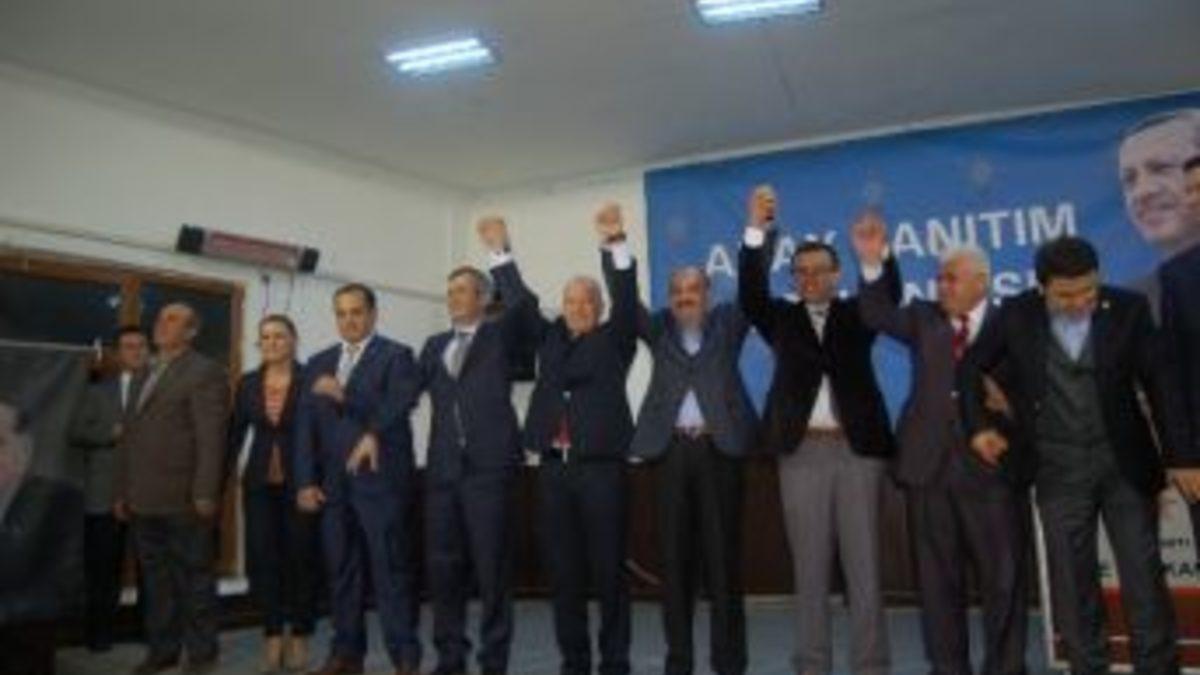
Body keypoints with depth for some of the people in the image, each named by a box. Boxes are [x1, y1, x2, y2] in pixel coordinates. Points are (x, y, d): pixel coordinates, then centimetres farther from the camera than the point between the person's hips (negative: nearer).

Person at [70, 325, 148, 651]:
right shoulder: (98, 390, 11)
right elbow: (76, 434, 2)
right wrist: (113, 433, -11)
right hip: (106, 493, 1)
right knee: (103, 566, 5)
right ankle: (99, 632, 18)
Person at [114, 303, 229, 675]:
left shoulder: (205, 372, -5)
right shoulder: (144, 375, 21)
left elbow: (211, 437, -13)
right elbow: (129, 436, 21)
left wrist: (205, 493, -19)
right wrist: (121, 491, 16)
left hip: (184, 499, -7)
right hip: (145, 500, 7)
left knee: (194, 578, 2)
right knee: (156, 581, 13)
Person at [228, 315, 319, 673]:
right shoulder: (247, 383, 7)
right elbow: (235, 434, 8)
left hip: (300, 482, -3)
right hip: (259, 483, 3)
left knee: (301, 558, 4)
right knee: (262, 558, 1)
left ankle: (299, 636, 17)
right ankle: (273, 635, 13)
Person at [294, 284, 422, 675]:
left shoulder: (396, 356, 1)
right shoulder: (320, 363, 16)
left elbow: (396, 410, -12)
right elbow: (306, 426, 11)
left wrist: (343, 397, -17)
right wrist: (306, 481, 2)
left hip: (381, 480, -5)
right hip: (333, 484, 5)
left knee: (391, 569, -4)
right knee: (342, 571, 8)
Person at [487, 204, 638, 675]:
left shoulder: (614, 338, 6)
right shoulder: (550, 336, 17)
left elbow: (626, 298, -8)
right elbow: (521, 302, 12)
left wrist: (613, 244, -21)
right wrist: (501, 252, 4)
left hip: (602, 466, -3)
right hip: (554, 468, 4)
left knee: (608, 568, 0)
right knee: (563, 570, 7)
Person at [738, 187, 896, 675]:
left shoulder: (857, 314, 12)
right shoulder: (782, 318, 11)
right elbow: (751, 294, -5)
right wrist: (757, 229, -18)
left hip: (858, 447, 0)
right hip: (802, 452, 0)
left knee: (864, 562, 3)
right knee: (809, 565, 5)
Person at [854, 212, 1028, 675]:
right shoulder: (925, 318, 10)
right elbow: (878, 315, -6)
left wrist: (1011, 403, -16)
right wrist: (873, 263, -20)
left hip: (991, 466, -2)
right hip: (930, 465, 2)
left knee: (1004, 578, 6)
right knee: (938, 579, 8)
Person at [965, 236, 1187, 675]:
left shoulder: (1129, 309, -6)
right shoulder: (1016, 315, -6)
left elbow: (1159, 385, -2)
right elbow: (971, 368, 7)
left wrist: (1177, 457, -4)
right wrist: (978, 427, -1)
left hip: (1126, 464, 0)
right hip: (1059, 471, 0)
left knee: (1144, 578, 5)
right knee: (1072, 584, 4)